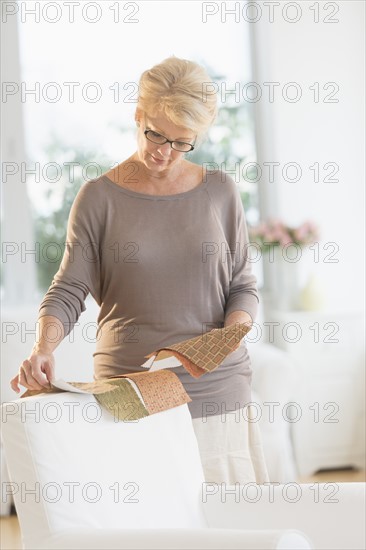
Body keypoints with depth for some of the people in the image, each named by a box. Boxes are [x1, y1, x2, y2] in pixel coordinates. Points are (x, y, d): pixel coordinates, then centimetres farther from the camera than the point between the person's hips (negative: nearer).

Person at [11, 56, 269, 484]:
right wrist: (43, 348, -19)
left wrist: (233, 332, -9)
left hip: (217, 388, 2)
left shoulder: (219, 192, 7)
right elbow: (68, 291, -1)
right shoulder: (99, 197, 2)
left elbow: (242, 286, 11)